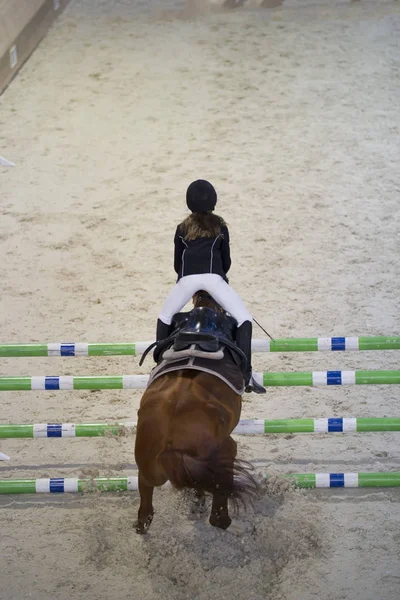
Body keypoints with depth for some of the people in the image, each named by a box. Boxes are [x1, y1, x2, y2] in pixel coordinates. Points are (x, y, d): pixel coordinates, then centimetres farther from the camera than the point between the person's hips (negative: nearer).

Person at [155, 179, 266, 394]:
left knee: (165, 317, 24)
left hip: (187, 279, 1)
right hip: (214, 277, -1)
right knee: (244, 319, -3)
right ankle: (246, 373, -19)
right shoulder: (220, 227, 18)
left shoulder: (182, 229, 20)